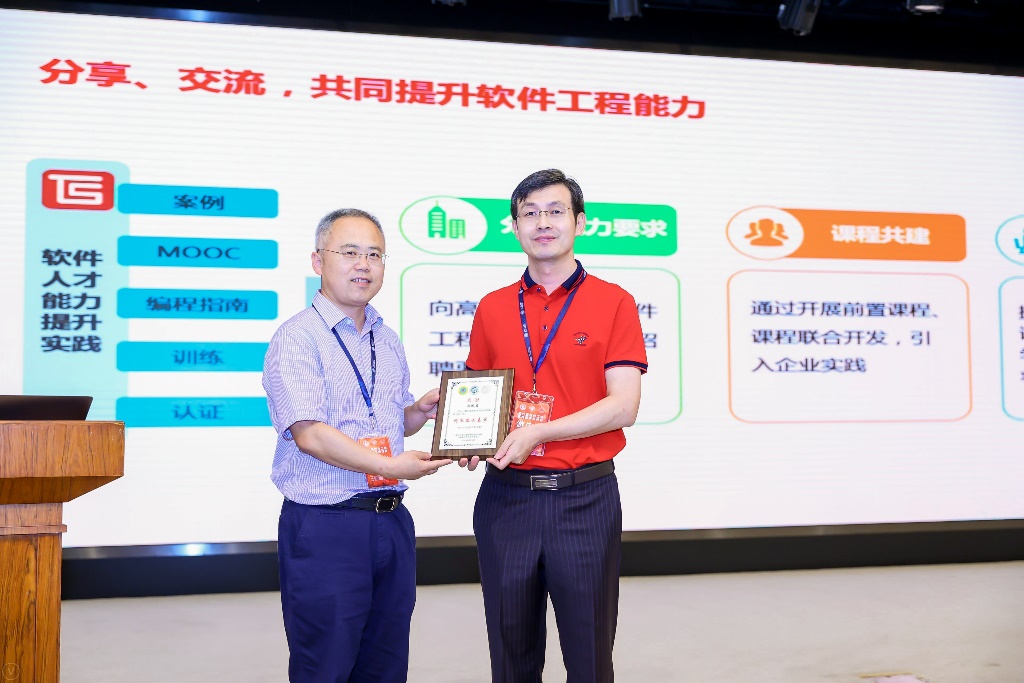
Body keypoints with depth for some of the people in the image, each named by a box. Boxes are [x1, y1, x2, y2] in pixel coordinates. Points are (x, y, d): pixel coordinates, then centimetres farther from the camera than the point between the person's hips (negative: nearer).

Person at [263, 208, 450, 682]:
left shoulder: (388, 341, 14)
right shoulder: (297, 338, -10)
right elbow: (310, 434, -19)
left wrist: (421, 411, 1)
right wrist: (390, 467, -22)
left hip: (392, 522, 7)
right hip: (324, 530, -7)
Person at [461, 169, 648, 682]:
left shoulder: (613, 302, -1)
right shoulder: (492, 308, 9)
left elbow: (623, 405, -9)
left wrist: (536, 432, -17)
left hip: (585, 497, -3)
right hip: (505, 497, 3)